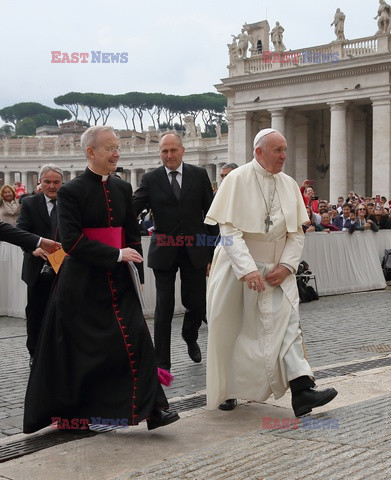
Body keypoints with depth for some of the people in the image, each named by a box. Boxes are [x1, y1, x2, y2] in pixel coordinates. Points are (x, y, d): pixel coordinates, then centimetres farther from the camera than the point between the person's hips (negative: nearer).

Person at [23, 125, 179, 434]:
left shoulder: (123, 189, 8)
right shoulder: (71, 192, -9)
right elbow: (72, 242, -17)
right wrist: (117, 255, -19)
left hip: (118, 281, 4)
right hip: (82, 284, -4)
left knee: (136, 337, -8)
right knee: (74, 349, 6)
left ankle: (151, 408, -5)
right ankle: (68, 412, 25)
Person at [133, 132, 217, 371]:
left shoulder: (199, 175, 2)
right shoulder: (151, 180, 0)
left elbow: (211, 214, 4)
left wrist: (214, 250, 1)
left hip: (194, 250, 1)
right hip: (164, 251, -1)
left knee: (197, 305, 9)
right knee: (164, 309, 1)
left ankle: (190, 338, 42)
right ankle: (162, 363, 9)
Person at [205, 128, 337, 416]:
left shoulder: (289, 185, 4)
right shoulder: (238, 180, -11)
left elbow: (297, 232, 6)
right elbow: (229, 230, -17)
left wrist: (286, 266, -9)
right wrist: (247, 269, -26)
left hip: (276, 271, 3)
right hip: (238, 268, -3)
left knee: (287, 322, -11)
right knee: (232, 331, 7)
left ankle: (301, 391, -16)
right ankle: (226, 390, 26)